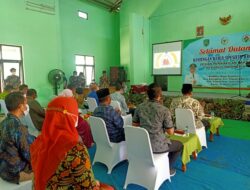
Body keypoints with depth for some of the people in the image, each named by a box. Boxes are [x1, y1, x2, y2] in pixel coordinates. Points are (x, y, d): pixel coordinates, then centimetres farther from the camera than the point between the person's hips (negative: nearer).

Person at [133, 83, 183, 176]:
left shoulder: (139, 107, -5)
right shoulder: (164, 110, -17)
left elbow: (134, 125, 7)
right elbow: (170, 132, -10)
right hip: (158, 146, -5)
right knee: (179, 145, 24)